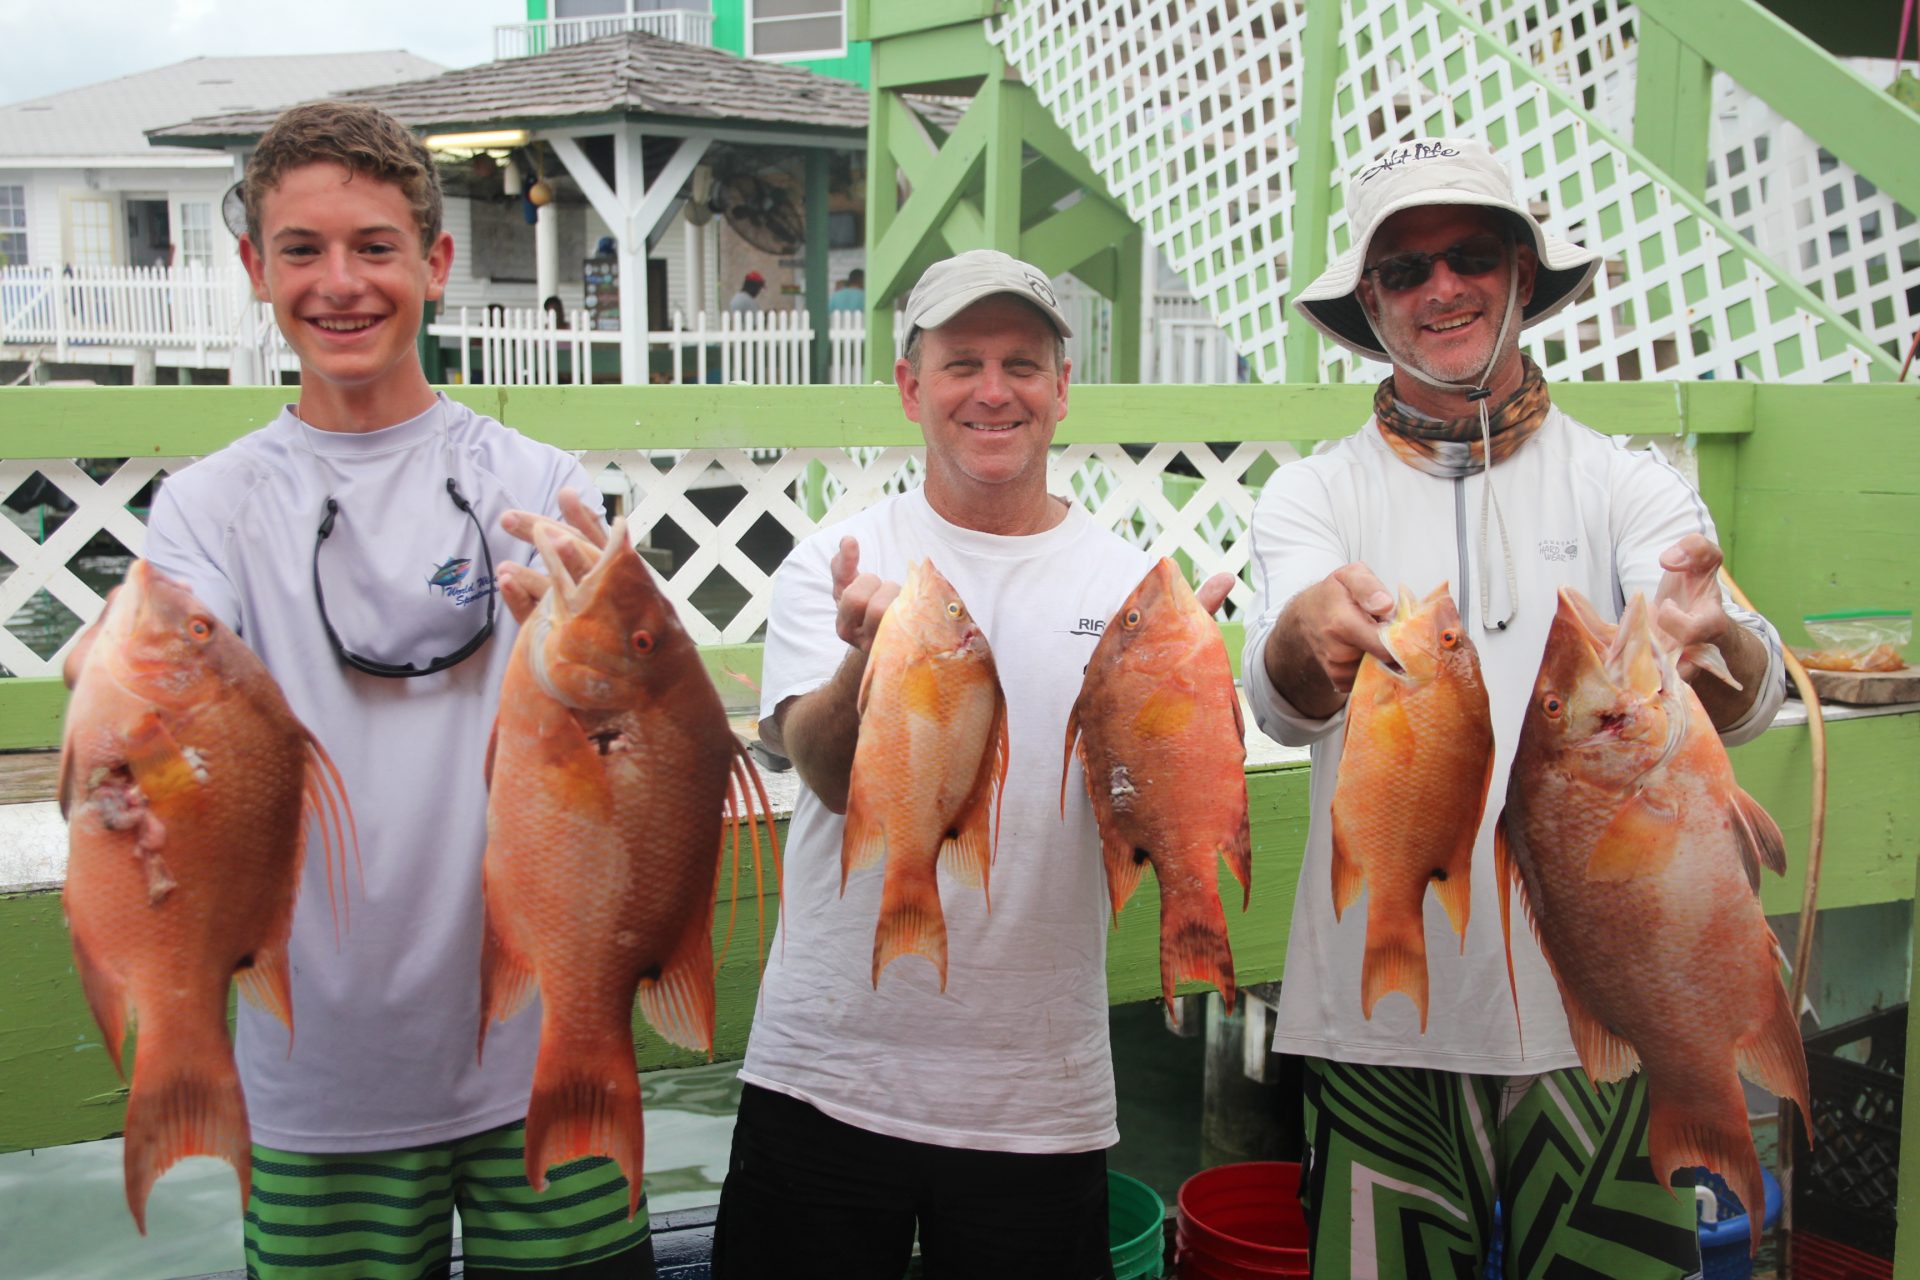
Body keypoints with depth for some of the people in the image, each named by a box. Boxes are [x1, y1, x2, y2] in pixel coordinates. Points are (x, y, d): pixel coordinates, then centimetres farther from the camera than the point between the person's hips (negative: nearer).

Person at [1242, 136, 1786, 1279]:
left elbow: (1750, 701, -13)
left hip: (1596, 1009, 0)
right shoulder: (1312, 497, 3)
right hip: (1377, 1017, 0)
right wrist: (1309, 636, -38)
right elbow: (1282, 705, -14)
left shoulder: (1627, 485, 2)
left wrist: (1714, 641, -37)